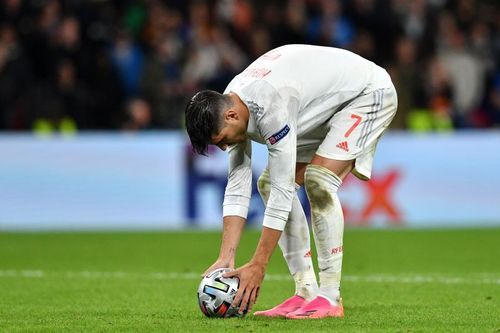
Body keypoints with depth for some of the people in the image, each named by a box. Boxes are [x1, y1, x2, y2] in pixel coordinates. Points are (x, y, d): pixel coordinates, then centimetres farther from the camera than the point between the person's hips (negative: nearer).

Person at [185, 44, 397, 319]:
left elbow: (283, 190, -35)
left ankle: (330, 298, -23)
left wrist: (258, 266, -32)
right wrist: (226, 258, -13)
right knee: (268, 183, -1)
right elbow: (237, 186, -6)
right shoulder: (229, 106, -10)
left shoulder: (270, 107, -37)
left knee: (318, 179, -27)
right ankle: (307, 292, -1)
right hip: (326, 109, 9)